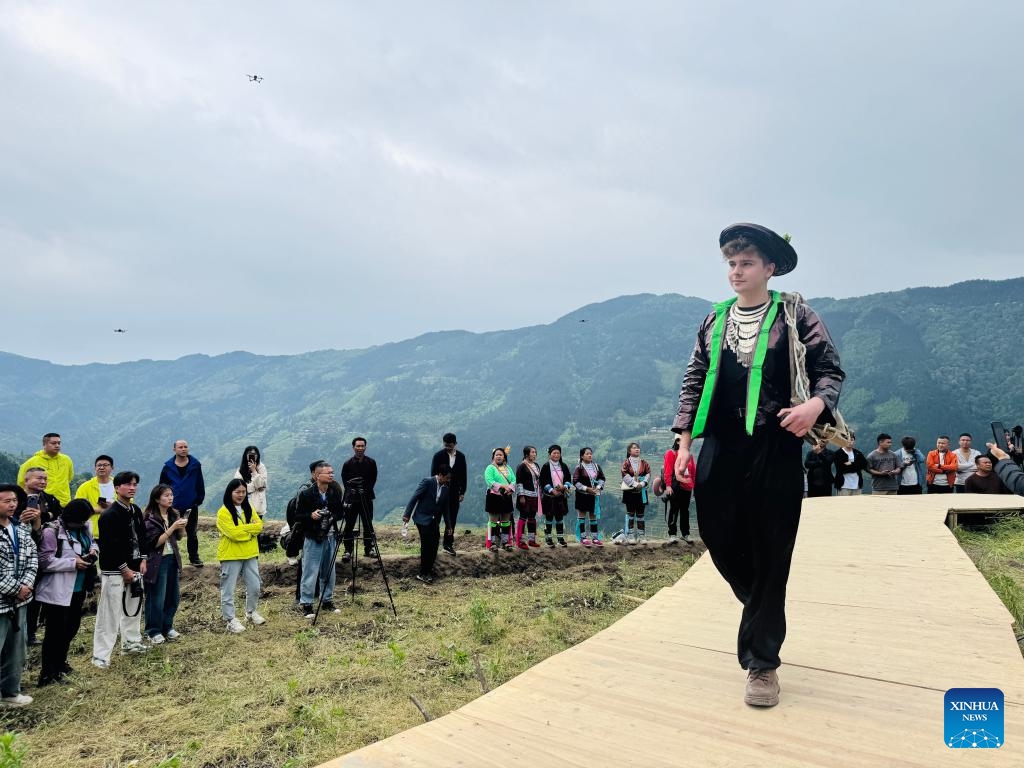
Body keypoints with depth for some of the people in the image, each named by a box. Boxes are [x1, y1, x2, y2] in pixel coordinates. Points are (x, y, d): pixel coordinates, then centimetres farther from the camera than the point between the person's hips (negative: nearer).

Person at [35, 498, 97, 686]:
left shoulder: (84, 528, 5)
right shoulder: (52, 532, -18)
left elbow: (92, 542, 21)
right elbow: (45, 562, -20)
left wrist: (93, 550, -2)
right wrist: (73, 563, -22)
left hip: (78, 588, 8)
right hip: (57, 591, -8)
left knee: (72, 627, 20)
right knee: (55, 631, 1)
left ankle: (60, 661, 40)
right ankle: (47, 673, 13)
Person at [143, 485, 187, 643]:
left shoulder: (173, 514, 5)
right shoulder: (150, 518, -13)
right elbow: (155, 542, -16)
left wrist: (182, 526, -8)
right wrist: (172, 527, -22)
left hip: (172, 559, 6)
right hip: (157, 561, -6)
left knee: (173, 596, 11)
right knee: (156, 598, 1)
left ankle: (167, 627, 25)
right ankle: (153, 631, 14)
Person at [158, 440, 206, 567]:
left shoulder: (195, 465, -2)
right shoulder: (168, 467, -2)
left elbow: (200, 485, 2)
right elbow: (162, 486, 5)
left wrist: (199, 499, -2)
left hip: (191, 506, 0)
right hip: (173, 507, 0)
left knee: (192, 534, 10)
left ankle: (194, 558, 20)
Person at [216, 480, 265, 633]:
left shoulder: (249, 508, 9)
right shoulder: (223, 512, -12)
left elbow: (259, 526, -1)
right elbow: (234, 533, -21)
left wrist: (242, 529, -15)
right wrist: (250, 530, -9)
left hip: (250, 554, 6)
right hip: (231, 556, -6)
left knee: (254, 586, 10)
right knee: (228, 589, 2)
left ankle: (251, 612, 30)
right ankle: (230, 620, 11)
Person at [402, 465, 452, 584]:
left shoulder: (446, 488, 7)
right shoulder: (427, 482, -12)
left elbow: (445, 507, 15)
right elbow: (414, 497, -13)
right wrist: (407, 515, -17)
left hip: (434, 520, 6)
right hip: (422, 518, -6)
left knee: (434, 545, 4)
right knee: (427, 544, -10)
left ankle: (428, 570, 20)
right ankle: (423, 573, 0)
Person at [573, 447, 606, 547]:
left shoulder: (596, 466, 6)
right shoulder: (579, 467, -9)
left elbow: (602, 478, 11)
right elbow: (575, 481, -12)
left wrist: (598, 487, -5)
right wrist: (586, 488, -17)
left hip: (594, 494, 4)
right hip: (582, 495, -4)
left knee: (594, 515, 8)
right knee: (582, 514, 3)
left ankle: (595, 538, 14)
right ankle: (583, 537, 10)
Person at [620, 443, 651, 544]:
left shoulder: (644, 463, 7)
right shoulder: (626, 463, -1)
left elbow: (648, 474, -1)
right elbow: (625, 475, -11)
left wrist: (642, 483, -15)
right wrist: (634, 484, -18)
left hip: (641, 491, 2)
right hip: (629, 491, -2)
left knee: (640, 514, 5)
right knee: (630, 513, 2)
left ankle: (642, 536, 10)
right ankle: (630, 536, 6)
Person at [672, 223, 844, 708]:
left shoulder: (795, 316, 2)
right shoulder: (714, 322, 11)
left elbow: (830, 369, 2)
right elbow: (694, 382, 12)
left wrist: (815, 405, -19)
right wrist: (685, 442, 5)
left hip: (776, 449, -3)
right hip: (721, 448, 4)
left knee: (770, 553, 1)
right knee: (720, 539, 6)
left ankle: (762, 661, 16)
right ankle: (763, 613, 38)